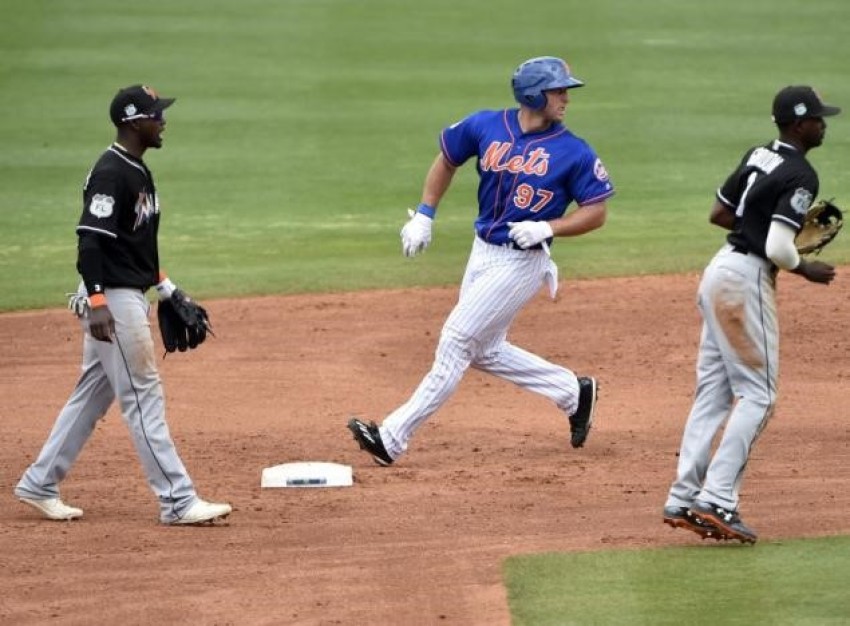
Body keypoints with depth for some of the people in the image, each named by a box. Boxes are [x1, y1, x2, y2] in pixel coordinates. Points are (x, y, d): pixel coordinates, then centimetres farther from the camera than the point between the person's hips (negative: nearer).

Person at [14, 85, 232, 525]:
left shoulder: (139, 171, 14)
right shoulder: (110, 174, -17)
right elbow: (89, 240, -23)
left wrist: (165, 288, 24)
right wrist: (96, 303, -28)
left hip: (130, 297, 10)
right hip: (112, 298, -10)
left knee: (92, 396, 14)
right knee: (144, 398, -7)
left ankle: (39, 485, 21)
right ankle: (178, 502, -6)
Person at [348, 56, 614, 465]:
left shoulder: (573, 153, -12)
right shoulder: (486, 127, -2)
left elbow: (596, 213, -7)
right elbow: (447, 159, 15)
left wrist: (547, 227, -22)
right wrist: (423, 216, 8)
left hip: (522, 261, -6)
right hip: (483, 251, 6)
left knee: (457, 341, -8)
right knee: (484, 351, 16)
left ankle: (394, 437, -7)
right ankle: (572, 392, 31)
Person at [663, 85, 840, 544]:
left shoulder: (757, 157, 11)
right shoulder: (800, 176, -15)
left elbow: (719, 213, 19)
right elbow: (778, 249, -21)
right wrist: (807, 269, -3)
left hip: (720, 270, 9)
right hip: (748, 279, -9)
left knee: (713, 392, 10)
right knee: (757, 393, -5)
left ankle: (683, 500, 8)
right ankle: (717, 501, -13)